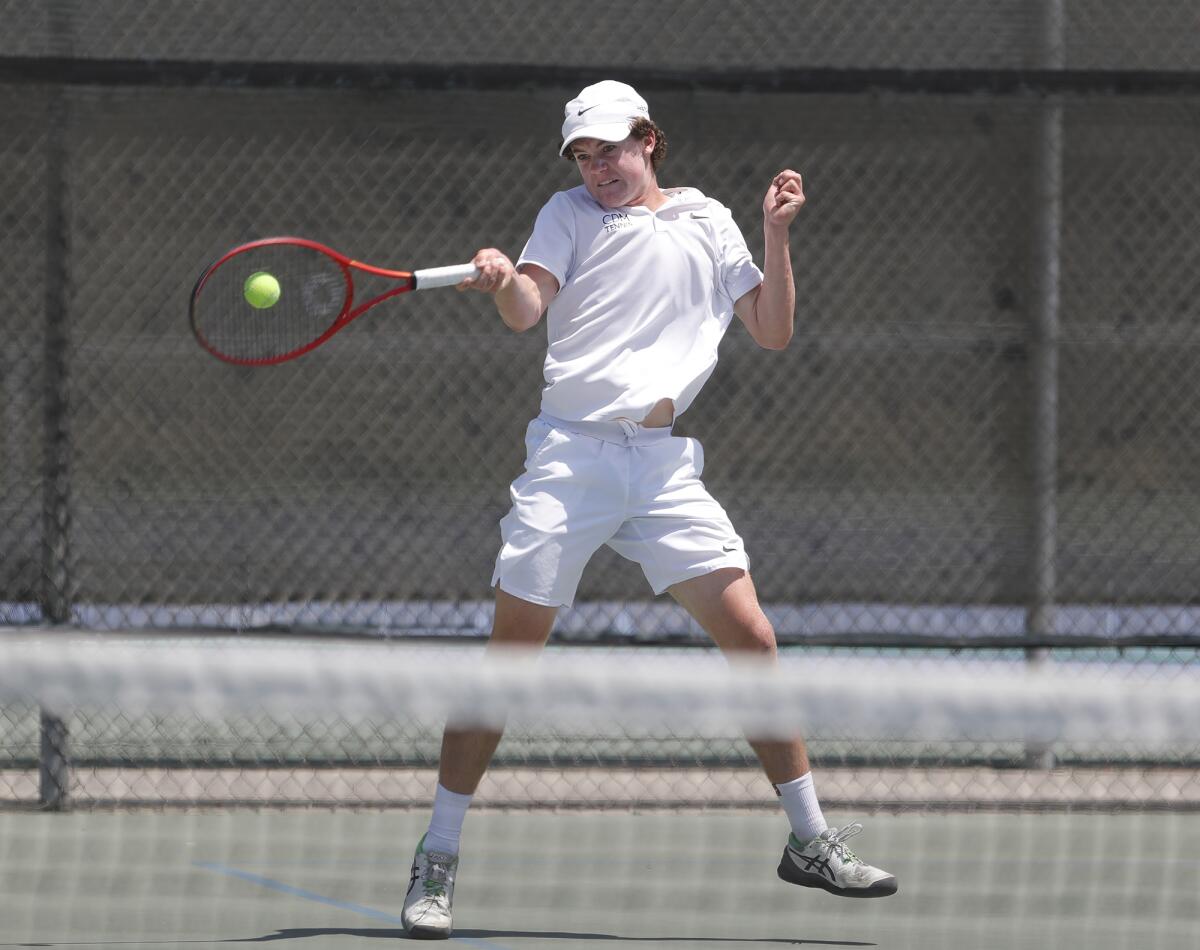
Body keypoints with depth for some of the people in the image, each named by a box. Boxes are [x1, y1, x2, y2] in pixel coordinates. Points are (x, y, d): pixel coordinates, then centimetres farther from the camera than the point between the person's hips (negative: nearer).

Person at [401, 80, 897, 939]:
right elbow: (527, 312, -6)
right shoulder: (572, 215, 11)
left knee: (750, 637, -4)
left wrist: (778, 235, 6)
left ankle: (810, 840, 9)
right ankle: (437, 860, -1)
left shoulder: (708, 223, 17)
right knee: (510, 652, -7)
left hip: (666, 464, 2)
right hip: (572, 455, -2)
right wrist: (503, 281, -28)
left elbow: (774, 332, 18)